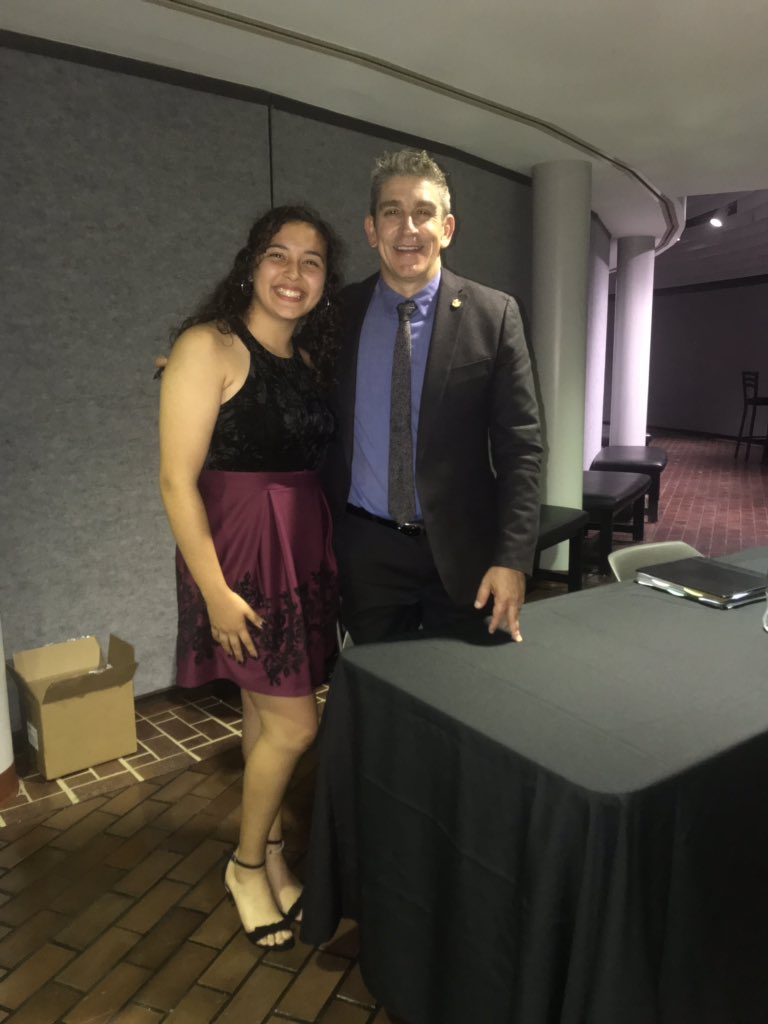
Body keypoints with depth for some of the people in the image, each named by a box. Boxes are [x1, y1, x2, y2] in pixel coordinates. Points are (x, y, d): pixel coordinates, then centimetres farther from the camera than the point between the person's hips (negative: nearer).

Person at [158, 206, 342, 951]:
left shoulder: (311, 359, 10)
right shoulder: (209, 347, -12)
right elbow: (177, 480, -16)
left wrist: (326, 554, 10)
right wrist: (216, 591, -18)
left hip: (305, 547, 6)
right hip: (241, 549, -6)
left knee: (266, 713, 17)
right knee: (295, 722, 0)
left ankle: (269, 851, 36)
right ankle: (248, 864, 26)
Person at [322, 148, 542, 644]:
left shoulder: (493, 314, -4)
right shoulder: (338, 313, 1)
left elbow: (520, 445, -7)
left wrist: (513, 558, -13)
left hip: (462, 552, -1)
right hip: (364, 551, 1)